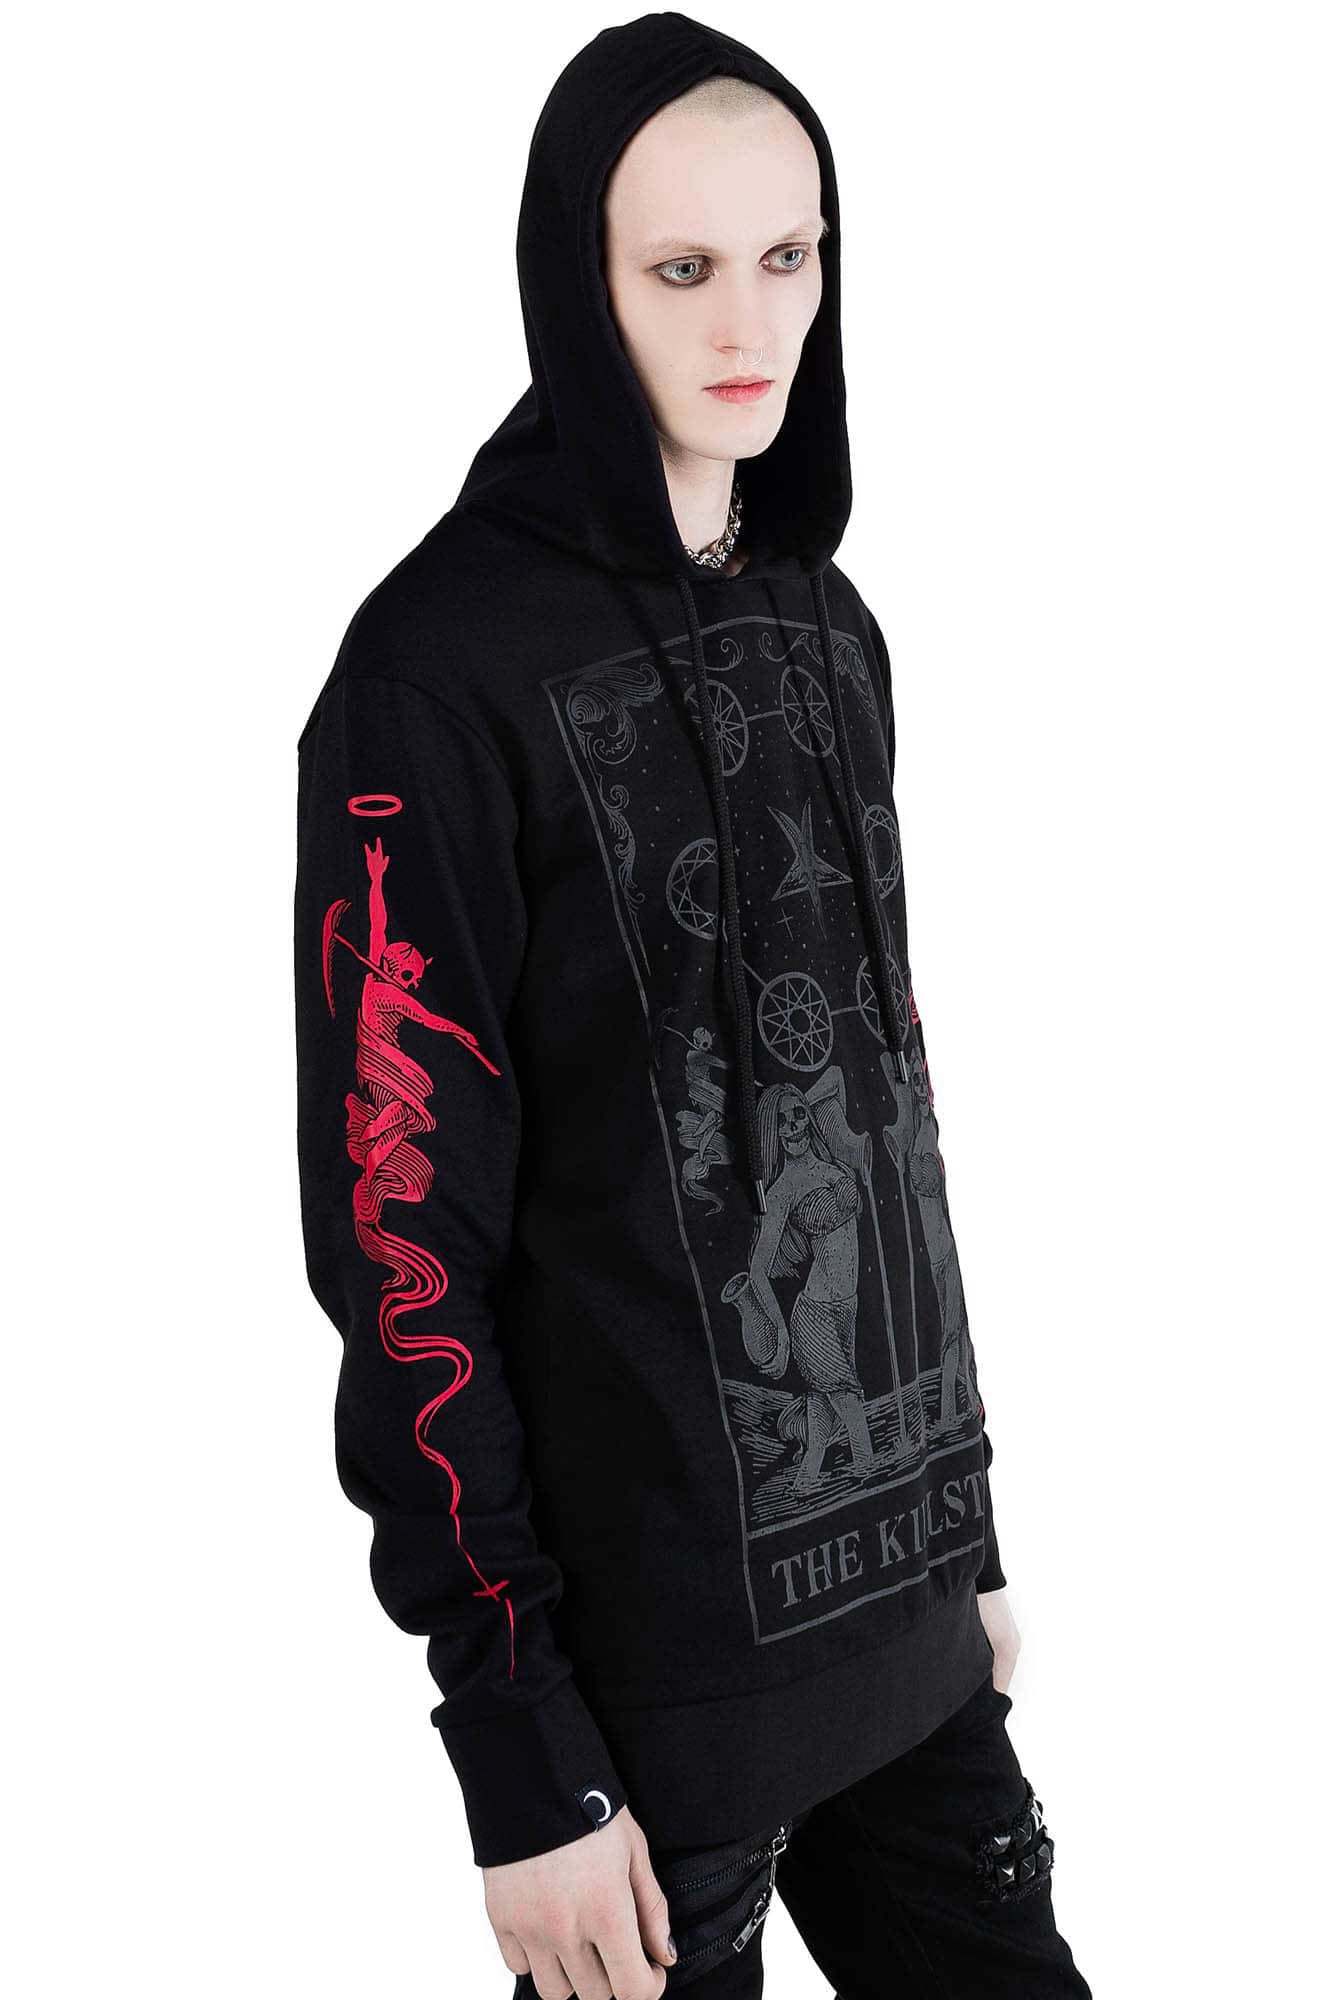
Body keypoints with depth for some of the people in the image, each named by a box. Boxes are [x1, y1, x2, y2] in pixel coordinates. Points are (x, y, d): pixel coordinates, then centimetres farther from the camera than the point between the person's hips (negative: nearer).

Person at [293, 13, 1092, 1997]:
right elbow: (405, 1232, -15)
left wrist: (961, 1524, 15)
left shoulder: (822, 625, 7)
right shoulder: (443, 665, -13)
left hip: (901, 1604, 6)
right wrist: (519, 1751, -15)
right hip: (656, 1654, -6)